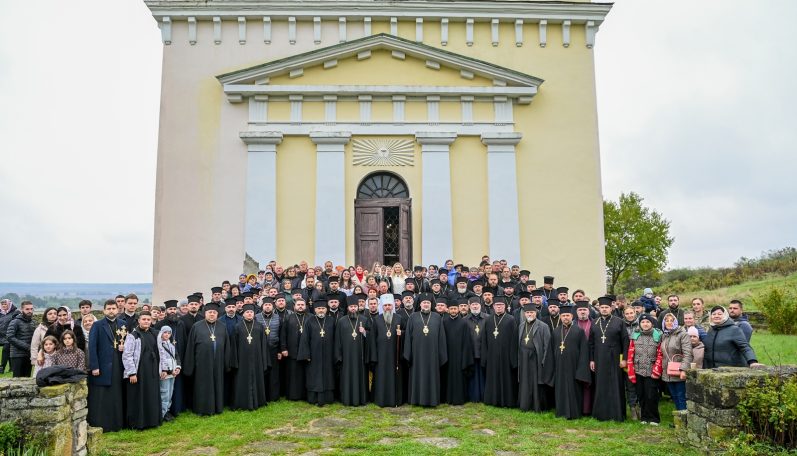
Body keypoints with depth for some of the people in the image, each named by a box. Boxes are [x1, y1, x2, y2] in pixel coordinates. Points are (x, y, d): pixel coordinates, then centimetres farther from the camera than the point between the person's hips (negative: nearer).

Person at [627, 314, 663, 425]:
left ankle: (653, 418, 12)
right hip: (638, 372, 3)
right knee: (641, 396, 8)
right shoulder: (635, 336, 6)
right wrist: (631, 372, 1)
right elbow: (630, 355, 6)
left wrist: (656, 371, -8)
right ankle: (644, 417, 21)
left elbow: (660, 355, -2)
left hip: (651, 373, -3)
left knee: (651, 396, -4)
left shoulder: (658, 336, -1)